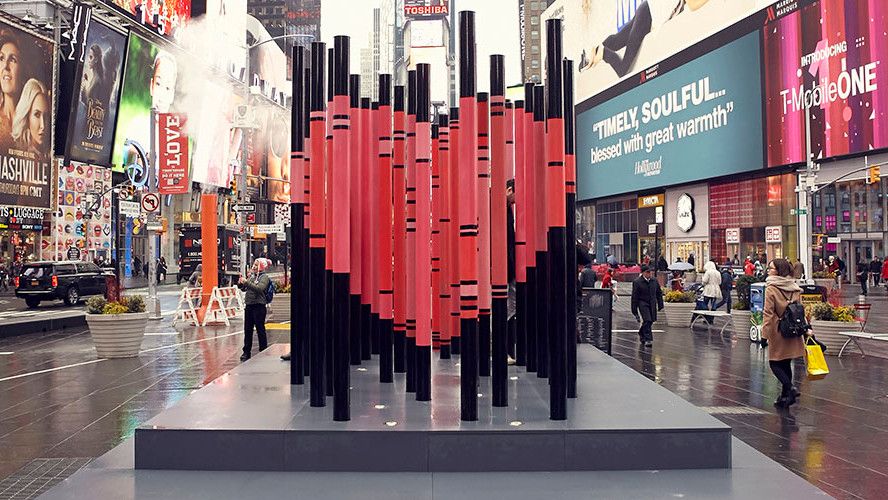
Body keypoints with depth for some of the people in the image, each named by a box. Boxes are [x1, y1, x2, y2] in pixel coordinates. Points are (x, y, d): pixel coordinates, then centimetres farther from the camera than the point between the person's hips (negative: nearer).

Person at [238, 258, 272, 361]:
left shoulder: (264, 277, -7)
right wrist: (241, 283, -2)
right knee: (247, 330, 11)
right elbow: (244, 288, 18)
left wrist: (246, 282, -23)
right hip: (249, 306, 7)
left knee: (260, 329, 1)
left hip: (259, 306, -7)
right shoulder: (251, 276, 13)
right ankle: (246, 352, 20)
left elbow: (259, 289, -22)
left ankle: (263, 352, 11)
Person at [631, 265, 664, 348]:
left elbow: (659, 293, 17)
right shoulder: (637, 282, -8)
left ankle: (641, 334, 33)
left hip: (652, 304, 5)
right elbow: (634, 297, -6)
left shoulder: (654, 281, 8)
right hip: (642, 303, -5)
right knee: (646, 321, -15)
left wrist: (660, 305, 13)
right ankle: (648, 339, -10)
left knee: (650, 321, 9)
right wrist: (634, 309, -8)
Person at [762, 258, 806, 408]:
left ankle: (790, 388, -12)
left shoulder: (771, 289, -12)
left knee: (775, 363, 6)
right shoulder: (795, 289, 5)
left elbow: (768, 313, -14)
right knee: (786, 363, 14)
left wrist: (765, 334, -12)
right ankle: (785, 396, 20)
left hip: (777, 331, -6)